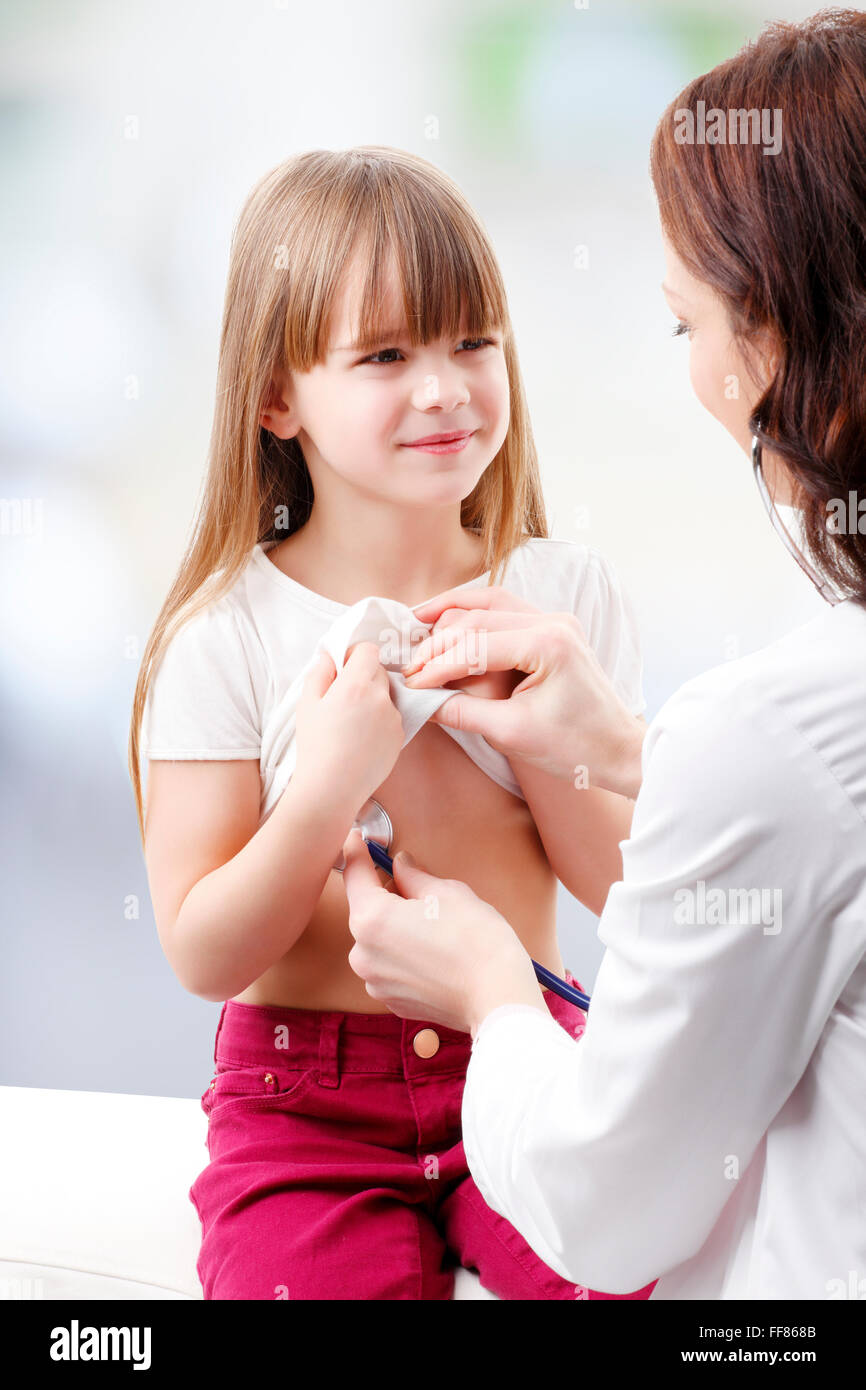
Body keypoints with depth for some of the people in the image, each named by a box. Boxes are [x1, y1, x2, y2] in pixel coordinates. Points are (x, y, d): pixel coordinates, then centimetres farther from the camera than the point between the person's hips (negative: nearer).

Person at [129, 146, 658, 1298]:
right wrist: (330, 782, -20)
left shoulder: (565, 590, 2)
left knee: (644, 1263, -22)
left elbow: (629, 889, 1)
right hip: (307, 1104, -1)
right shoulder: (228, 635, -7)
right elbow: (202, 955, -8)